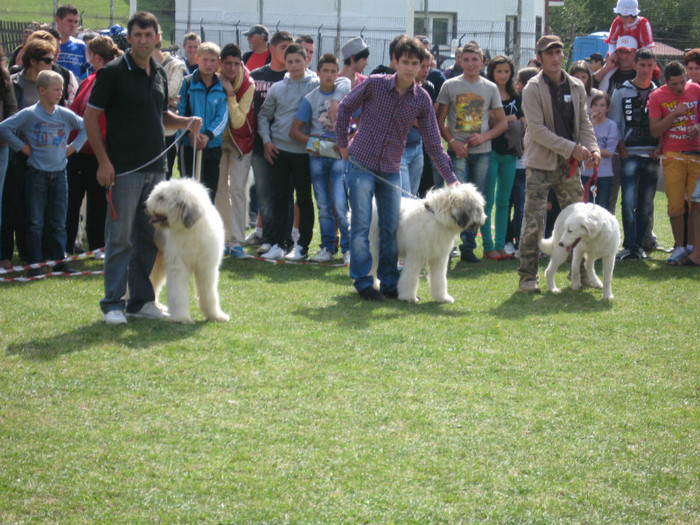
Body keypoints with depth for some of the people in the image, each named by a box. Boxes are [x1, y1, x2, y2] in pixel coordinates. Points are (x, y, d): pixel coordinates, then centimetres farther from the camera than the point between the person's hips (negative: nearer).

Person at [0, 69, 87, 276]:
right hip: (37, 173, -4)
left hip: (59, 173, 4)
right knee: (36, 222, 0)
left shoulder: (65, 115, 4)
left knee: (58, 222, 8)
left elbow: (86, 127, 18)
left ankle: (59, 261, 15)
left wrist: (74, 146, 9)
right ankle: (35, 264, 4)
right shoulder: (29, 114, -7)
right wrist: (21, 146, -7)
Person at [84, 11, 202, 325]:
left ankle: (141, 300, 16)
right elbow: (90, 117, -8)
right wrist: (103, 161, -14)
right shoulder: (113, 72, -7)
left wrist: (186, 122, 4)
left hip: (155, 168, 7)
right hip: (124, 169, -7)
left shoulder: (159, 75, 13)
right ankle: (113, 304, -1)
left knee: (149, 238, 9)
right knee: (120, 238, -6)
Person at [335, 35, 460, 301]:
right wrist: (343, 143, 4)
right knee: (361, 226, -5)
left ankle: (389, 282, 16)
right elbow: (345, 108, 5)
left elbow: (433, 142, 2)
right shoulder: (374, 84, -9)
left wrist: (450, 178, -4)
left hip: (391, 170, 3)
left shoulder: (422, 99, -1)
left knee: (390, 229, 6)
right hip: (361, 164, -3)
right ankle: (363, 282, 3)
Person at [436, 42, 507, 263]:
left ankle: (468, 248, 11)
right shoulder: (450, 86, 4)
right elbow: (439, 120, 5)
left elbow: (502, 122, 11)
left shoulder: (490, 88, 9)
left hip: (482, 153, 2)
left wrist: (484, 137, -6)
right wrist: (452, 141, -11)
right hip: (458, 152, -2)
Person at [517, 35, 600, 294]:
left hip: (569, 164, 5)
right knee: (534, 220, -6)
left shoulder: (576, 87, 9)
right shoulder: (533, 89, -8)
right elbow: (537, 129, -15)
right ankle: (528, 276, 0)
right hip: (541, 162, -5)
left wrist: (592, 148, -5)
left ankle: (580, 272, 20)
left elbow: (584, 123, 14)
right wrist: (571, 148, -19)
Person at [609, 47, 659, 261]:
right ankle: (630, 246, -10)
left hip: (652, 155, 3)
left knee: (646, 204, 4)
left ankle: (639, 245, 11)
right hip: (630, 154, -3)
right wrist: (622, 153, -6)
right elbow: (615, 125, 3)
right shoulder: (621, 92, 4)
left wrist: (660, 148, -3)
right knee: (629, 201, -12)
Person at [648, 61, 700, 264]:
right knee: (675, 203, -5)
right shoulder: (657, 96, -1)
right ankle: (679, 246, 5)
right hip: (673, 155, -2)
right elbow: (654, 131, -5)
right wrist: (674, 114, -15)